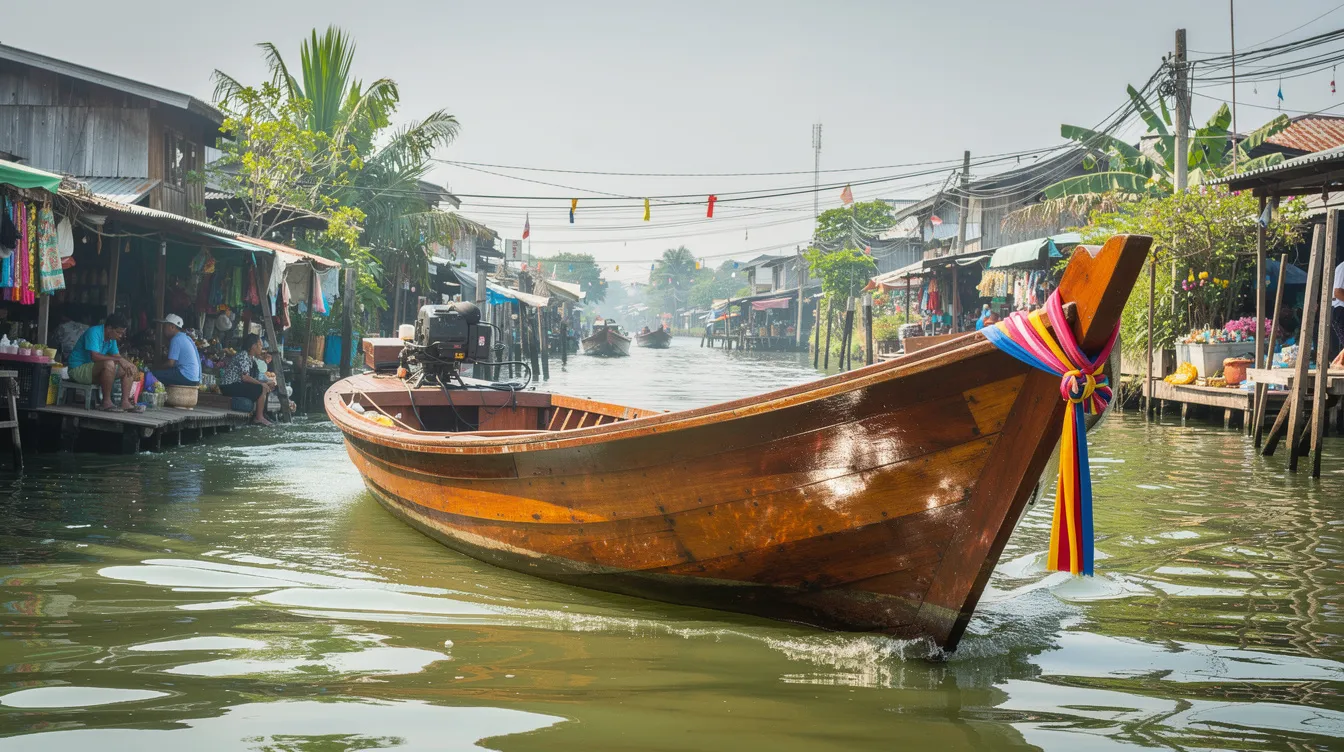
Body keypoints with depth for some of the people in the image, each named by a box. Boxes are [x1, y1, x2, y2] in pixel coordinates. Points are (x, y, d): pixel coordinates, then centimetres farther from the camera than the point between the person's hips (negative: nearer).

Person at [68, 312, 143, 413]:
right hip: (78, 369, -9)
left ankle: (125, 402, -11)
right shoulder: (94, 333, -21)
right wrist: (118, 360, -31)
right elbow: (95, 356, -33)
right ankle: (106, 402, -29)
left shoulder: (111, 338, 7)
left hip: (94, 371, 9)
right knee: (109, 364, -35)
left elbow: (117, 356, 9)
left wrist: (131, 366, -11)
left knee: (129, 368, 1)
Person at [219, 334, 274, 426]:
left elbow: (253, 378, 13)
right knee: (261, 389, -18)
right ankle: (259, 417, -13)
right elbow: (245, 377, -24)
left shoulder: (252, 358, 13)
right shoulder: (243, 355, -16)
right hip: (229, 386, -10)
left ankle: (262, 414, 6)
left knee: (266, 387, 8)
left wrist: (266, 383, -1)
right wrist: (261, 384, -17)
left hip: (237, 384, 10)